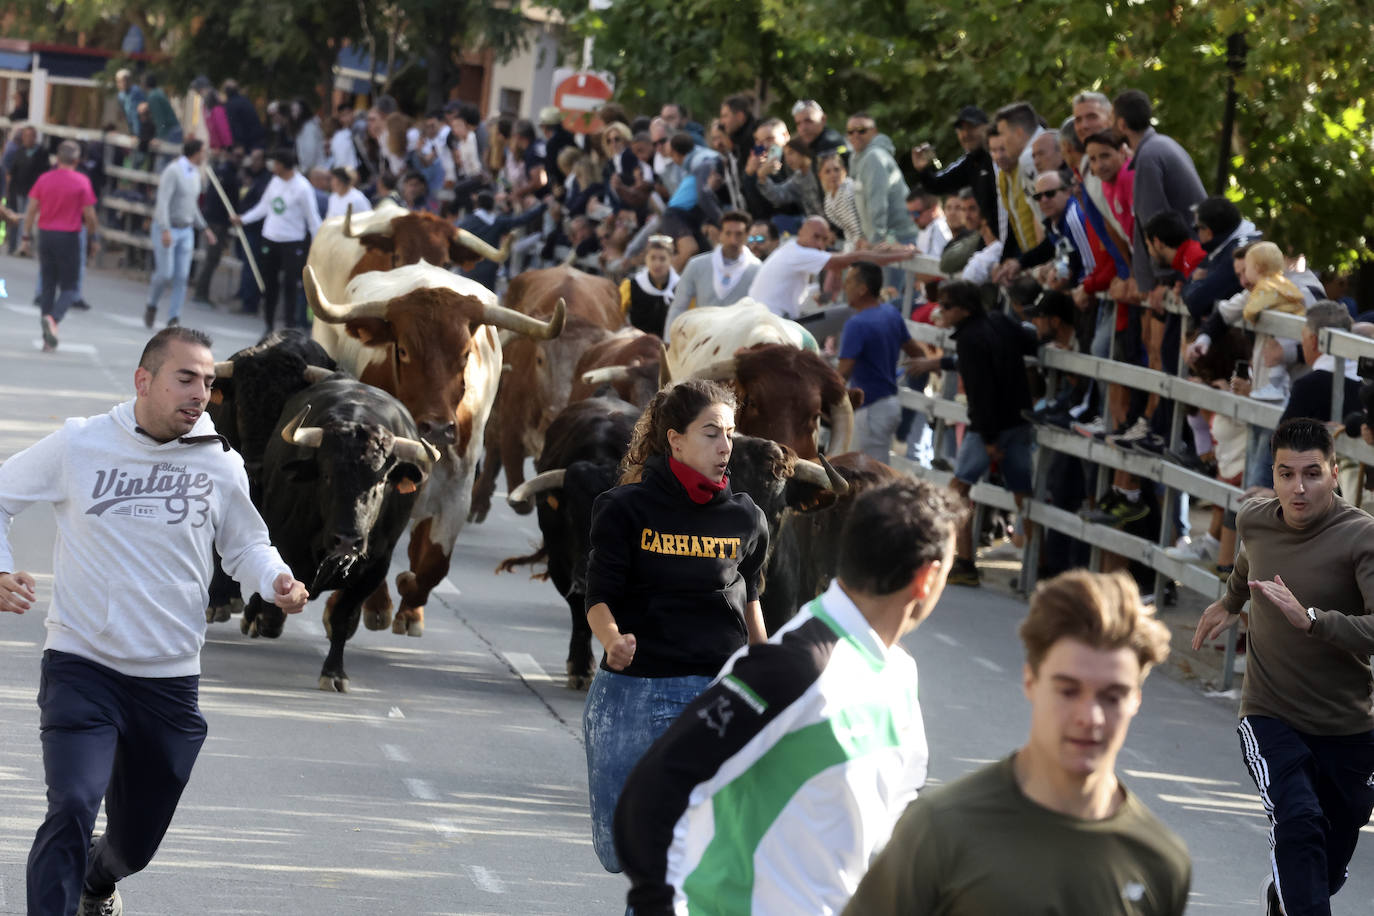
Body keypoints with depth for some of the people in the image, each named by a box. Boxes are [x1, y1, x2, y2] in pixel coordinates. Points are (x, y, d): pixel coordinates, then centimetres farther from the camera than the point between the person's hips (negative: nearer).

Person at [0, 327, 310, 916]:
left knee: (135, 844, 16)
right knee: (72, 808, -25)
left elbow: (244, 544, 17)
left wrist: (276, 581, -5)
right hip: (82, 666, -3)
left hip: (170, 682, 3)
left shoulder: (221, 465, 2)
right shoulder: (79, 446, -6)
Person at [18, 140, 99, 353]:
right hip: (69, 237, -3)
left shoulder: (44, 179, 2)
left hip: (45, 236, 3)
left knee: (47, 286, 10)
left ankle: (48, 340, 9)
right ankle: (52, 319, -25)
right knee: (69, 288, 5)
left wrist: (26, 237, 8)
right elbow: (89, 214, -8)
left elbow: (31, 210, 2)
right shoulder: (81, 182, -8)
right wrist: (94, 236, 7)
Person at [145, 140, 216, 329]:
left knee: (181, 276, -1)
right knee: (165, 273, -8)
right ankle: (151, 305, 17)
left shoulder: (195, 173, 11)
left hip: (186, 230, 7)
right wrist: (165, 230, -29)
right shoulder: (173, 171, -15)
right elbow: (163, 202, -21)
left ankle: (174, 318, 2)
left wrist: (204, 228, 20)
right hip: (167, 230, -7)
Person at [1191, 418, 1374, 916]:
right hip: (1270, 720, 1)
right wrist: (1229, 602, 42)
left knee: (1326, 872, 10)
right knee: (1299, 823, -27)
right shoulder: (1253, 520, -1)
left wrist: (1310, 619, -40)